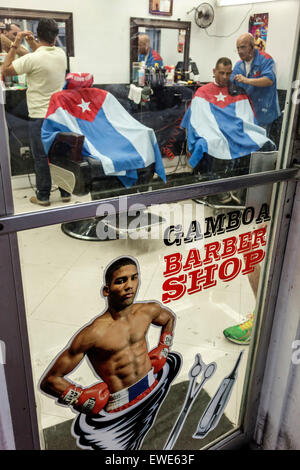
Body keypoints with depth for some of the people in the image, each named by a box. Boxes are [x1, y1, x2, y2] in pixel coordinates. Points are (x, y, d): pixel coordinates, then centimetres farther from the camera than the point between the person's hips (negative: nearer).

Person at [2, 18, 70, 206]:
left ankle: (43, 196, 13)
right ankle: (65, 192, 20)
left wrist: (15, 44, -1)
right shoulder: (61, 54, 2)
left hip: (39, 117, -5)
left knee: (41, 158, 4)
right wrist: (34, 45, 22)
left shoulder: (32, 59, -15)